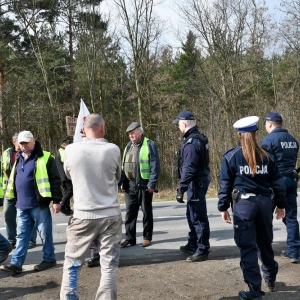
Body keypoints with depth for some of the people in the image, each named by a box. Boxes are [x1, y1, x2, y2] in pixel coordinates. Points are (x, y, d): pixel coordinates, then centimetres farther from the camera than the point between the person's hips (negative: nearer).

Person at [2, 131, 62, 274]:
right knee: (21, 235, 9)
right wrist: (17, 200, 22)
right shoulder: (19, 159, 14)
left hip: (39, 204, -6)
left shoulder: (44, 158, -8)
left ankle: (49, 259, 19)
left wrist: (56, 200, -13)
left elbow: (55, 180, -10)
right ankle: (16, 263, 12)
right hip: (22, 205, 7)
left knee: (45, 233, 5)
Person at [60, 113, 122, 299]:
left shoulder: (71, 150, -6)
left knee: (72, 264, 13)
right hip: (111, 216, 0)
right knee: (109, 266, 7)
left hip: (83, 216, 0)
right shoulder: (113, 150, -8)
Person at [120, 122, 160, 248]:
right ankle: (130, 238, 15)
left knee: (146, 212, 6)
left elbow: (155, 166, -12)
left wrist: (152, 184, -17)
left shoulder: (149, 145, -7)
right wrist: (121, 182, 10)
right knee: (130, 212, 7)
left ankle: (147, 237, 16)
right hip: (130, 185, 6)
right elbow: (124, 166, 17)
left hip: (144, 185, -6)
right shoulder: (128, 146, 14)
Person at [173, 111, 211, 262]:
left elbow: (188, 168, -26)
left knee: (198, 217, -3)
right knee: (191, 214, 21)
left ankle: (202, 250, 6)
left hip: (196, 183, -11)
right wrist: (184, 185, 21)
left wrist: (181, 189, -24)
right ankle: (193, 244, 34)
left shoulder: (192, 142, -21)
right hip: (197, 181, 11)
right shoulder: (197, 137, 12)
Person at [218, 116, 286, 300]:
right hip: (265, 202, 4)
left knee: (248, 247, 2)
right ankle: (271, 280, 36)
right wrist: (281, 204, 18)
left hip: (244, 204, -4)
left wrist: (223, 208, 4)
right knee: (265, 243, 21)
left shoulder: (231, 156, -3)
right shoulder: (267, 156, 6)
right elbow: (277, 182, 9)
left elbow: (225, 184, -3)